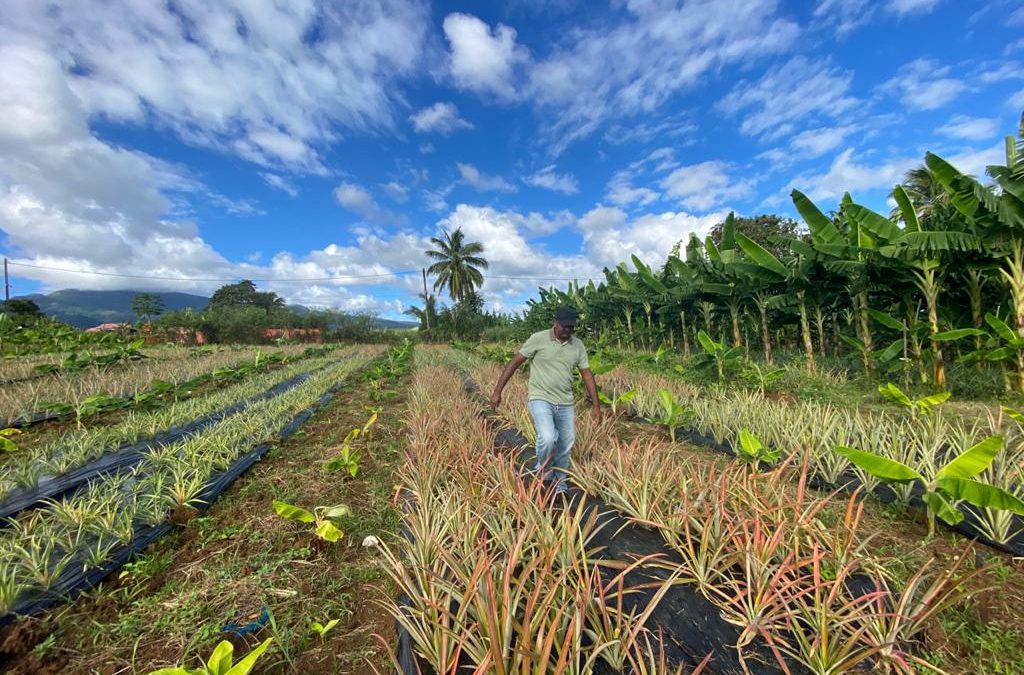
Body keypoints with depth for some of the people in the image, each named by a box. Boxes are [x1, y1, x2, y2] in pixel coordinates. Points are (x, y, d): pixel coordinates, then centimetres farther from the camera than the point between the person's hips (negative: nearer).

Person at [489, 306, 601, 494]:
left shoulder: (578, 345, 3)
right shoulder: (538, 339, -10)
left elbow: (587, 374, 8)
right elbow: (514, 363, -7)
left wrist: (596, 405, 7)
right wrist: (497, 391, -9)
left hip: (565, 403, 5)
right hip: (541, 399, -4)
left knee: (565, 445, 13)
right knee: (548, 438, -23)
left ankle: (559, 484, 37)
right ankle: (544, 471, 9)